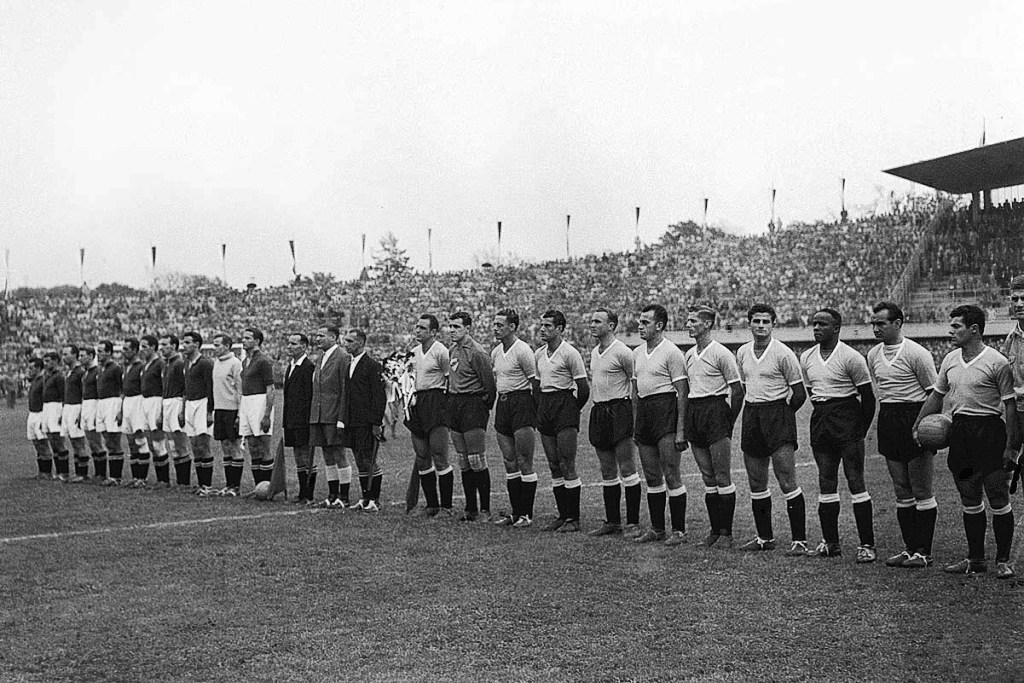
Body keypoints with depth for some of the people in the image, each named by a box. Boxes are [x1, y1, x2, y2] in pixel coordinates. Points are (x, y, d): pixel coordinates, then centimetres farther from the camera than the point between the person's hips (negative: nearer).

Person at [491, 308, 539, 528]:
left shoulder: (522, 350, -12)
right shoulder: (495, 352, 13)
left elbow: (536, 382, -11)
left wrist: (533, 409, -10)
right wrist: (499, 395, 15)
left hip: (521, 404, -8)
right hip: (502, 404, 8)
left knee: (524, 462, -5)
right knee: (509, 462, 10)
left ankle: (527, 514, 0)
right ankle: (516, 512, 16)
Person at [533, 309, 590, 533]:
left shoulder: (570, 353, -10)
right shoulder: (539, 355, 13)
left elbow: (584, 388, -10)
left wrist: (572, 411, -1)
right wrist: (539, 412, 13)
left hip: (564, 407, -7)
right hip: (545, 408, 7)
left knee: (567, 466, -8)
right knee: (554, 466, 8)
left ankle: (574, 518, -3)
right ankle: (562, 515, 14)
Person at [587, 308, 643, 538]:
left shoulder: (622, 352, -11)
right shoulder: (594, 353, 14)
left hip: (620, 411, -8)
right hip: (598, 412, 8)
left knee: (627, 471, -5)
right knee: (607, 472, 11)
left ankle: (633, 523, -2)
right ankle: (612, 521, 17)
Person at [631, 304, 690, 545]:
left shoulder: (672, 352, -8)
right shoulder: (637, 353, 15)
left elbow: (682, 393, -11)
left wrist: (680, 431, -15)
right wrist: (635, 425, 17)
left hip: (665, 410, -8)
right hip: (643, 412, 8)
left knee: (671, 475, -6)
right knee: (651, 476, 11)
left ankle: (679, 530, 0)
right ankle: (657, 528, 18)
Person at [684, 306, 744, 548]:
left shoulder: (721, 354, -8)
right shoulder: (689, 355, 13)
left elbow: (737, 391, -7)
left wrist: (729, 424, -9)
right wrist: (686, 423, 13)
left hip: (716, 411, -7)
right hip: (694, 414, 7)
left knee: (722, 477, -5)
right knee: (708, 478, 9)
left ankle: (726, 532, -1)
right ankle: (715, 530, 14)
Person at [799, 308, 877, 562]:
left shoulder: (851, 358, -9)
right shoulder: (806, 358, 10)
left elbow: (868, 397, -6)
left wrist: (860, 431, -6)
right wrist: (823, 414, 15)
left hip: (847, 420, -6)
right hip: (820, 420, 6)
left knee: (856, 482, -7)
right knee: (826, 484, 8)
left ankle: (867, 544, -4)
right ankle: (830, 542, 14)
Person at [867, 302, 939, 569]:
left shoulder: (917, 353, -10)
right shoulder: (873, 355, 10)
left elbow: (934, 394, -7)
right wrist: (885, 416, 16)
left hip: (914, 421, -7)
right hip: (887, 422, 7)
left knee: (922, 493, -2)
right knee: (902, 494, 10)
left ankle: (923, 552, 4)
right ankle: (909, 547, 17)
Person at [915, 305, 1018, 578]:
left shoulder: (997, 362, -10)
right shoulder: (950, 360, 9)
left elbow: (1010, 404, -8)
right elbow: (937, 395, 19)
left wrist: (1011, 446, -11)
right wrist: (917, 426, 15)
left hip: (989, 430, -6)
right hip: (960, 432, 6)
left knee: (998, 501, -1)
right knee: (970, 501, 11)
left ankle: (1003, 561, 8)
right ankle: (975, 559, 20)